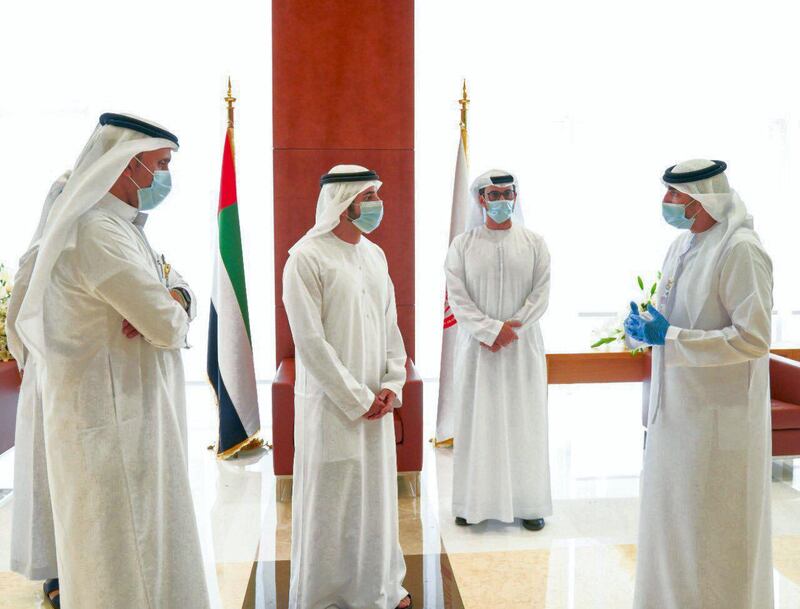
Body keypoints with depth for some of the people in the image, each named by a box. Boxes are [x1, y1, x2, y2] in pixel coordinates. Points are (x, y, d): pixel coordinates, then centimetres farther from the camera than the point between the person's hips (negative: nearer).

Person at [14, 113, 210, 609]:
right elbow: (170, 327, -25)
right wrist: (169, 309, -2)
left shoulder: (127, 227, 13)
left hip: (137, 418, 10)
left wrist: (173, 299, -11)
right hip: (113, 424, -10)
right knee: (125, 565, 3)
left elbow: (181, 288, 12)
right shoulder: (98, 233, -21)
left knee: (149, 544, 21)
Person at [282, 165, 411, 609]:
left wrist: (392, 385, 0)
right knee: (330, 499, 4)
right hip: (331, 403, -6)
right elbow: (310, 342, -16)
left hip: (377, 403, 6)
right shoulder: (306, 258, -12)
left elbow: (390, 324, 12)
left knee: (377, 491, 15)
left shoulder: (374, 255, 9)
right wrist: (357, 399, -13)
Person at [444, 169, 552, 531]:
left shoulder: (534, 243, 5)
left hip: (522, 347, 1)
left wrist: (510, 329, -13)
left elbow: (541, 294, -2)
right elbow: (456, 297, -5)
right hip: (476, 347, 0)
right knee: (476, 420, 4)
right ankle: (474, 501, 14)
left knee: (524, 422, 5)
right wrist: (491, 329, -14)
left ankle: (529, 503, 15)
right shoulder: (462, 244, 2)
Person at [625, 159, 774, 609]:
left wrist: (669, 337, -21)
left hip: (719, 413, -8)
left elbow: (753, 338, -21)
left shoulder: (741, 250, -16)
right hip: (676, 404, 8)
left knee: (716, 531, 6)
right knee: (672, 517, 18)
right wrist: (646, 326, -1)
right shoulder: (682, 245, 9)